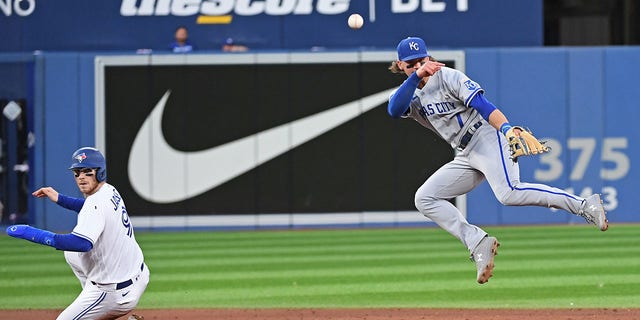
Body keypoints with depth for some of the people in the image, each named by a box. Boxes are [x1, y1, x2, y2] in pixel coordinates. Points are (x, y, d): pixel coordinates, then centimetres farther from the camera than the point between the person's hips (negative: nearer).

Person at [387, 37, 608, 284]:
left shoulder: (447, 77, -5)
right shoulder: (408, 94, 11)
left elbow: (482, 105, -18)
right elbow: (394, 110, -13)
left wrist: (506, 128, -36)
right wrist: (416, 75, -22)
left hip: (486, 138, -7)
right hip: (465, 157, 7)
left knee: (509, 193, -30)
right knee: (424, 199, -3)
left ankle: (584, 206, -27)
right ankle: (478, 243, -11)